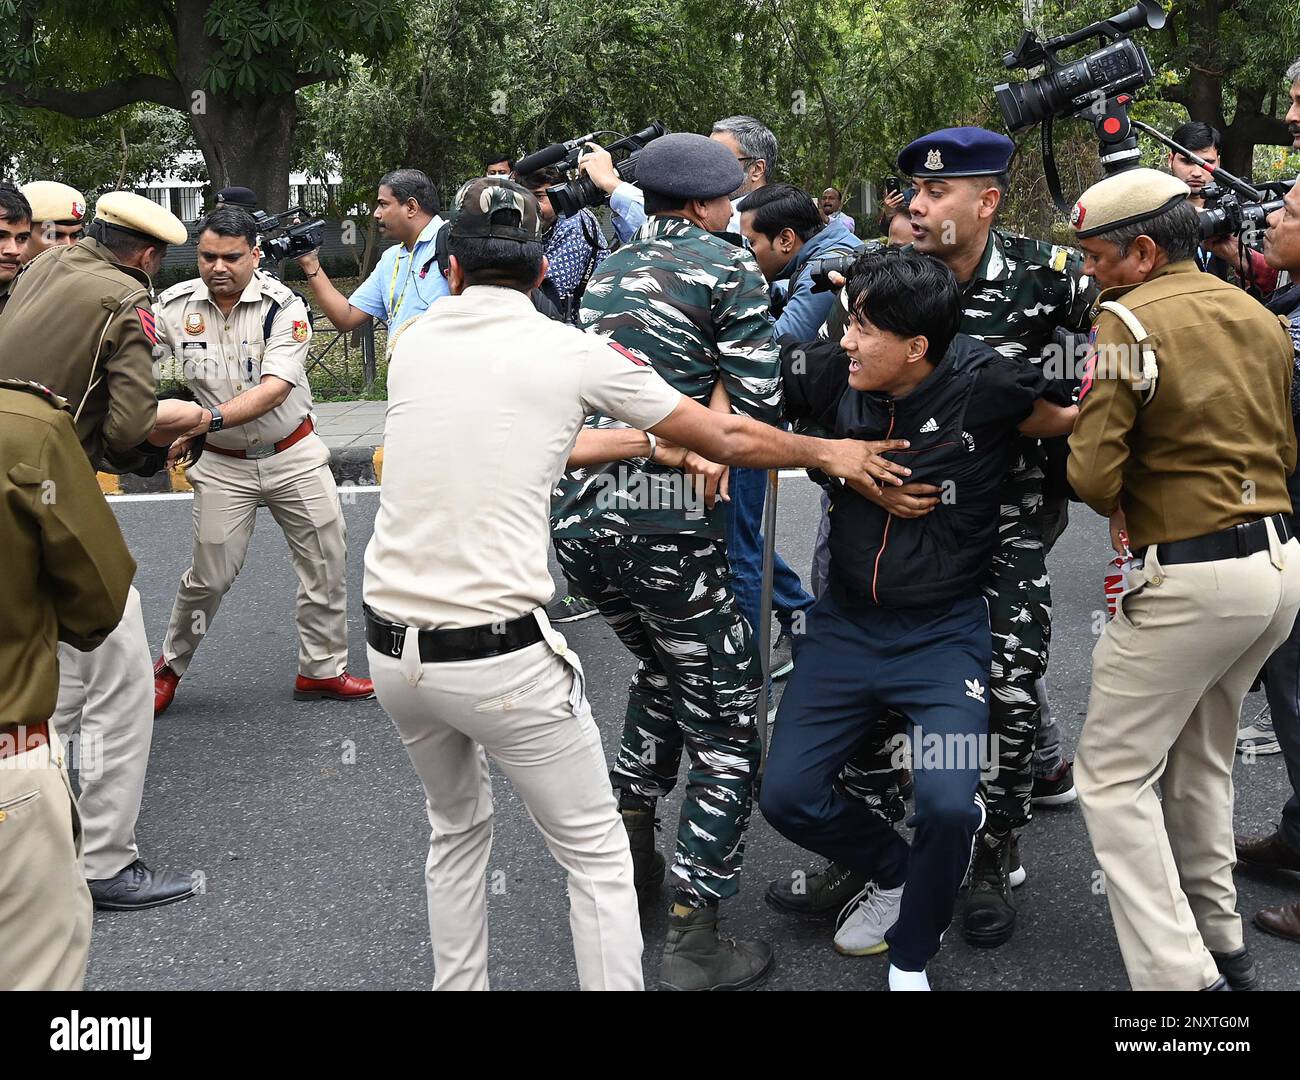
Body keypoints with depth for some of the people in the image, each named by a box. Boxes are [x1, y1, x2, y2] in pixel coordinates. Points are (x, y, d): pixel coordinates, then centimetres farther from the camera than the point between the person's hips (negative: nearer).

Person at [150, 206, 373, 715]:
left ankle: (321, 669, 20)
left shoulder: (283, 305, -16)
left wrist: (209, 419, -40)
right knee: (209, 575, 1)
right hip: (224, 464, 0)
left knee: (327, 559, 3)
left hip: (294, 454, 0)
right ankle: (169, 667, 25)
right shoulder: (174, 305, -9)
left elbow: (274, 388, -26)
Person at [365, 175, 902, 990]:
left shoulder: (415, 340, 8)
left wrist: (647, 443, 28)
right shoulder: (574, 352, -4)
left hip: (392, 648, 5)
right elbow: (732, 440, 4)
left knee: (458, 828, 28)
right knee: (596, 853, 12)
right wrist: (831, 452, 22)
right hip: (501, 655, -5)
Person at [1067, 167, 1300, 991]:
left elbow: (1093, 475, -15)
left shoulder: (1130, 322, -12)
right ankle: (1220, 941, 33)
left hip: (1193, 577, -8)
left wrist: (1124, 504, 5)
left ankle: (1180, 974, -3)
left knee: (1114, 774, 2)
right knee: (1201, 757, 24)